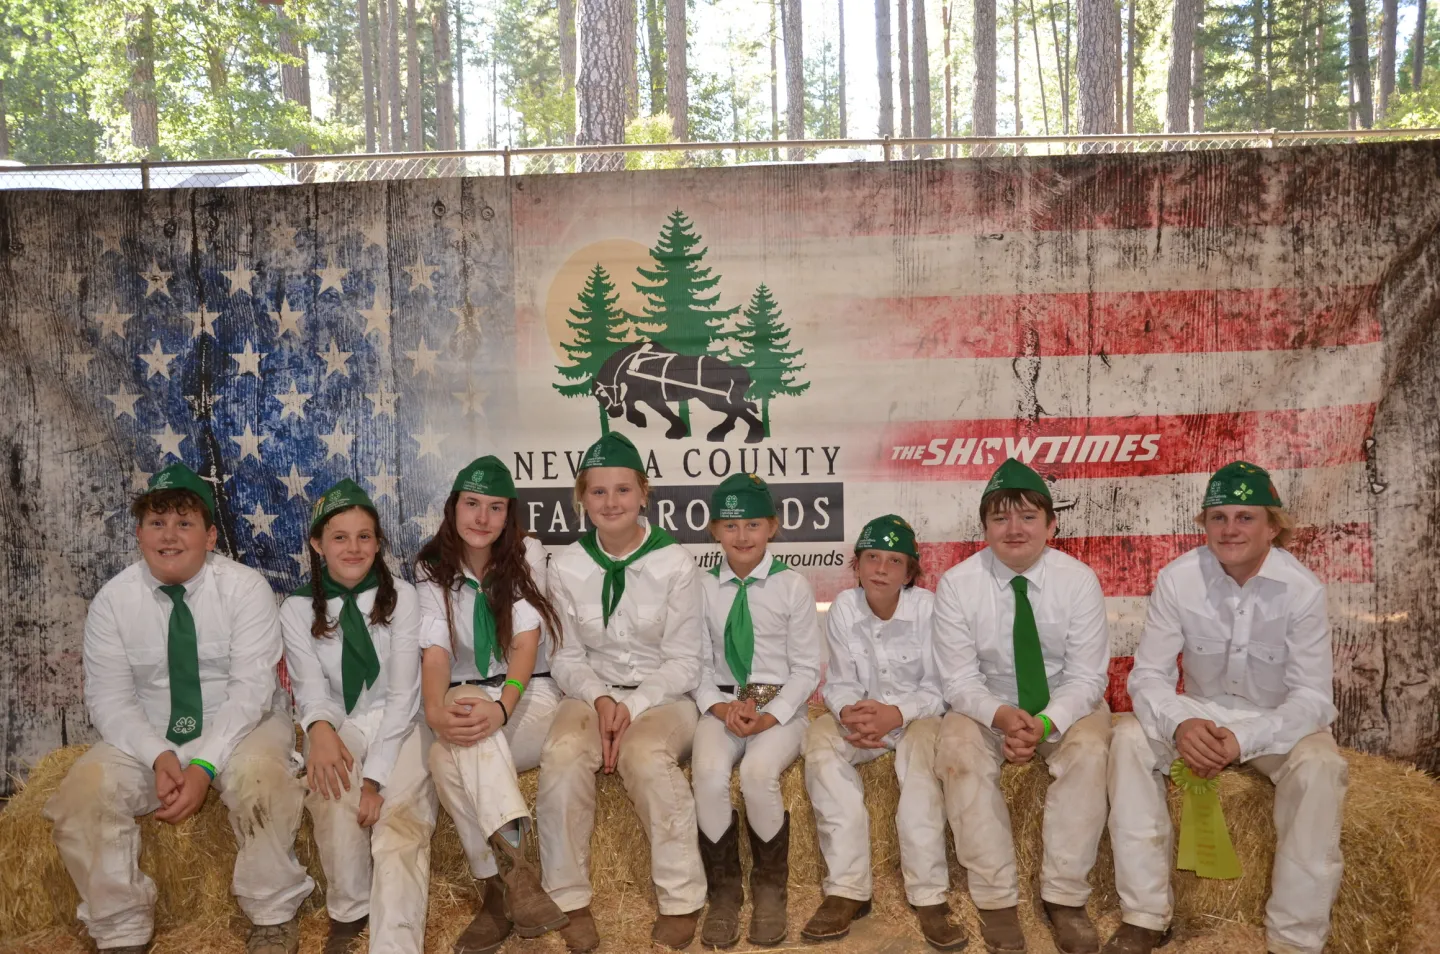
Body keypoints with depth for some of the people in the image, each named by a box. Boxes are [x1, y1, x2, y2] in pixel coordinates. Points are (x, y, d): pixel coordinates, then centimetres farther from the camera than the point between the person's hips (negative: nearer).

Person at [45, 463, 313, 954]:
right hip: (146, 739, 3)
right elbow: (109, 697, -7)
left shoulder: (245, 588, -11)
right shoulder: (112, 600, -3)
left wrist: (204, 764, -29)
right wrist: (160, 756, -24)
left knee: (261, 776, -33)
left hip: (241, 727, -3)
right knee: (82, 790, -23)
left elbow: (251, 688, -17)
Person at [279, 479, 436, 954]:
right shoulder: (297, 610, 3)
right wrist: (320, 728, -32)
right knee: (336, 800, -30)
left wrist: (376, 776, -18)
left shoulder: (400, 597, -3)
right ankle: (349, 911, -7)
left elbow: (403, 693, -8)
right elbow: (312, 688, -7)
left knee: (400, 825, -27)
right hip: (339, 727, 1)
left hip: (397, 725, -1)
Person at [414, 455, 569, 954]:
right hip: (465, 699, 2)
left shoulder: (527, 554, 0)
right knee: (457, 728, -35)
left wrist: (502, 707, -32)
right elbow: (436, 648, -11)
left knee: (449, 758, -32)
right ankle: (513, 866, -39)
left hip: (528, 696, -2)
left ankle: (498, 890, -29)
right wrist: (435, 709, -33)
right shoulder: (432, 568, 4)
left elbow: (526, 638, -13)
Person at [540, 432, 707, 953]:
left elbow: (684, 663, -4)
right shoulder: (566, 565, 1)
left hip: (662, 695, -2)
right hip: (592, 693, 2)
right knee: (563, 752, -30)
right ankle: (570, 901, -15)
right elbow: (567, 656, 5)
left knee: (645, 754, -33)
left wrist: (633, 705, -18)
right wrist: (600, 699, -14)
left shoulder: (675, 563, -6)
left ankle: (682, 901, -18)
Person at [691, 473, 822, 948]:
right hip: (722, 705, 2)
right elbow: (698, 664, 6)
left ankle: (769, 886, -3)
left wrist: (771, 716, -14)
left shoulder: (793, 585, -2)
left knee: (758, 772, -31)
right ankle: (724, 890, -6)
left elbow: (806, 668, -1)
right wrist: (720, 707, -13)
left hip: (781, 707, -2)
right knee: (708, 773, -29)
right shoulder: (704, 587, 5)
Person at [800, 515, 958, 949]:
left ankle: (929, 894, -29)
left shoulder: (928, 608, -14)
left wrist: (897, 714, -30)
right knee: (820, 739, -26)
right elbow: (841, 683, -2)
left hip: (917, 714, -3)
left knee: (921, 743, -36)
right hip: (863, 717, 3)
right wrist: (848, 712, -26)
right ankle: (847, 888, -25)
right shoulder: (843, 608, -5)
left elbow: (938, 688, -11)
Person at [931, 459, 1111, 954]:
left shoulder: (1079, 580, -14)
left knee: (1088, 751, -29)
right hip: (986, 707, 0)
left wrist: (1045, 724, -29)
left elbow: (1087, 676, -11)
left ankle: (1065, 897, -16)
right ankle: (996, 899, -17)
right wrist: (1001, 716, -31)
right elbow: (960, 678, -11)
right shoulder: (957, 584, -14)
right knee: (959, 754, -28)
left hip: (1066, 706, 0)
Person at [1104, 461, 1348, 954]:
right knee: (1130, 737, -23)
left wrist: (1244, 741, -35)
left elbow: (1313, 696, -19)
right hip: (1201, 713, 2)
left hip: (1278, 722, -1)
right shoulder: (1177, 579, -16)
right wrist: (1179, 725, -36)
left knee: (1320, 766, -32)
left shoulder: (1303, 589, -19)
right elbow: (1149, 673, -13)